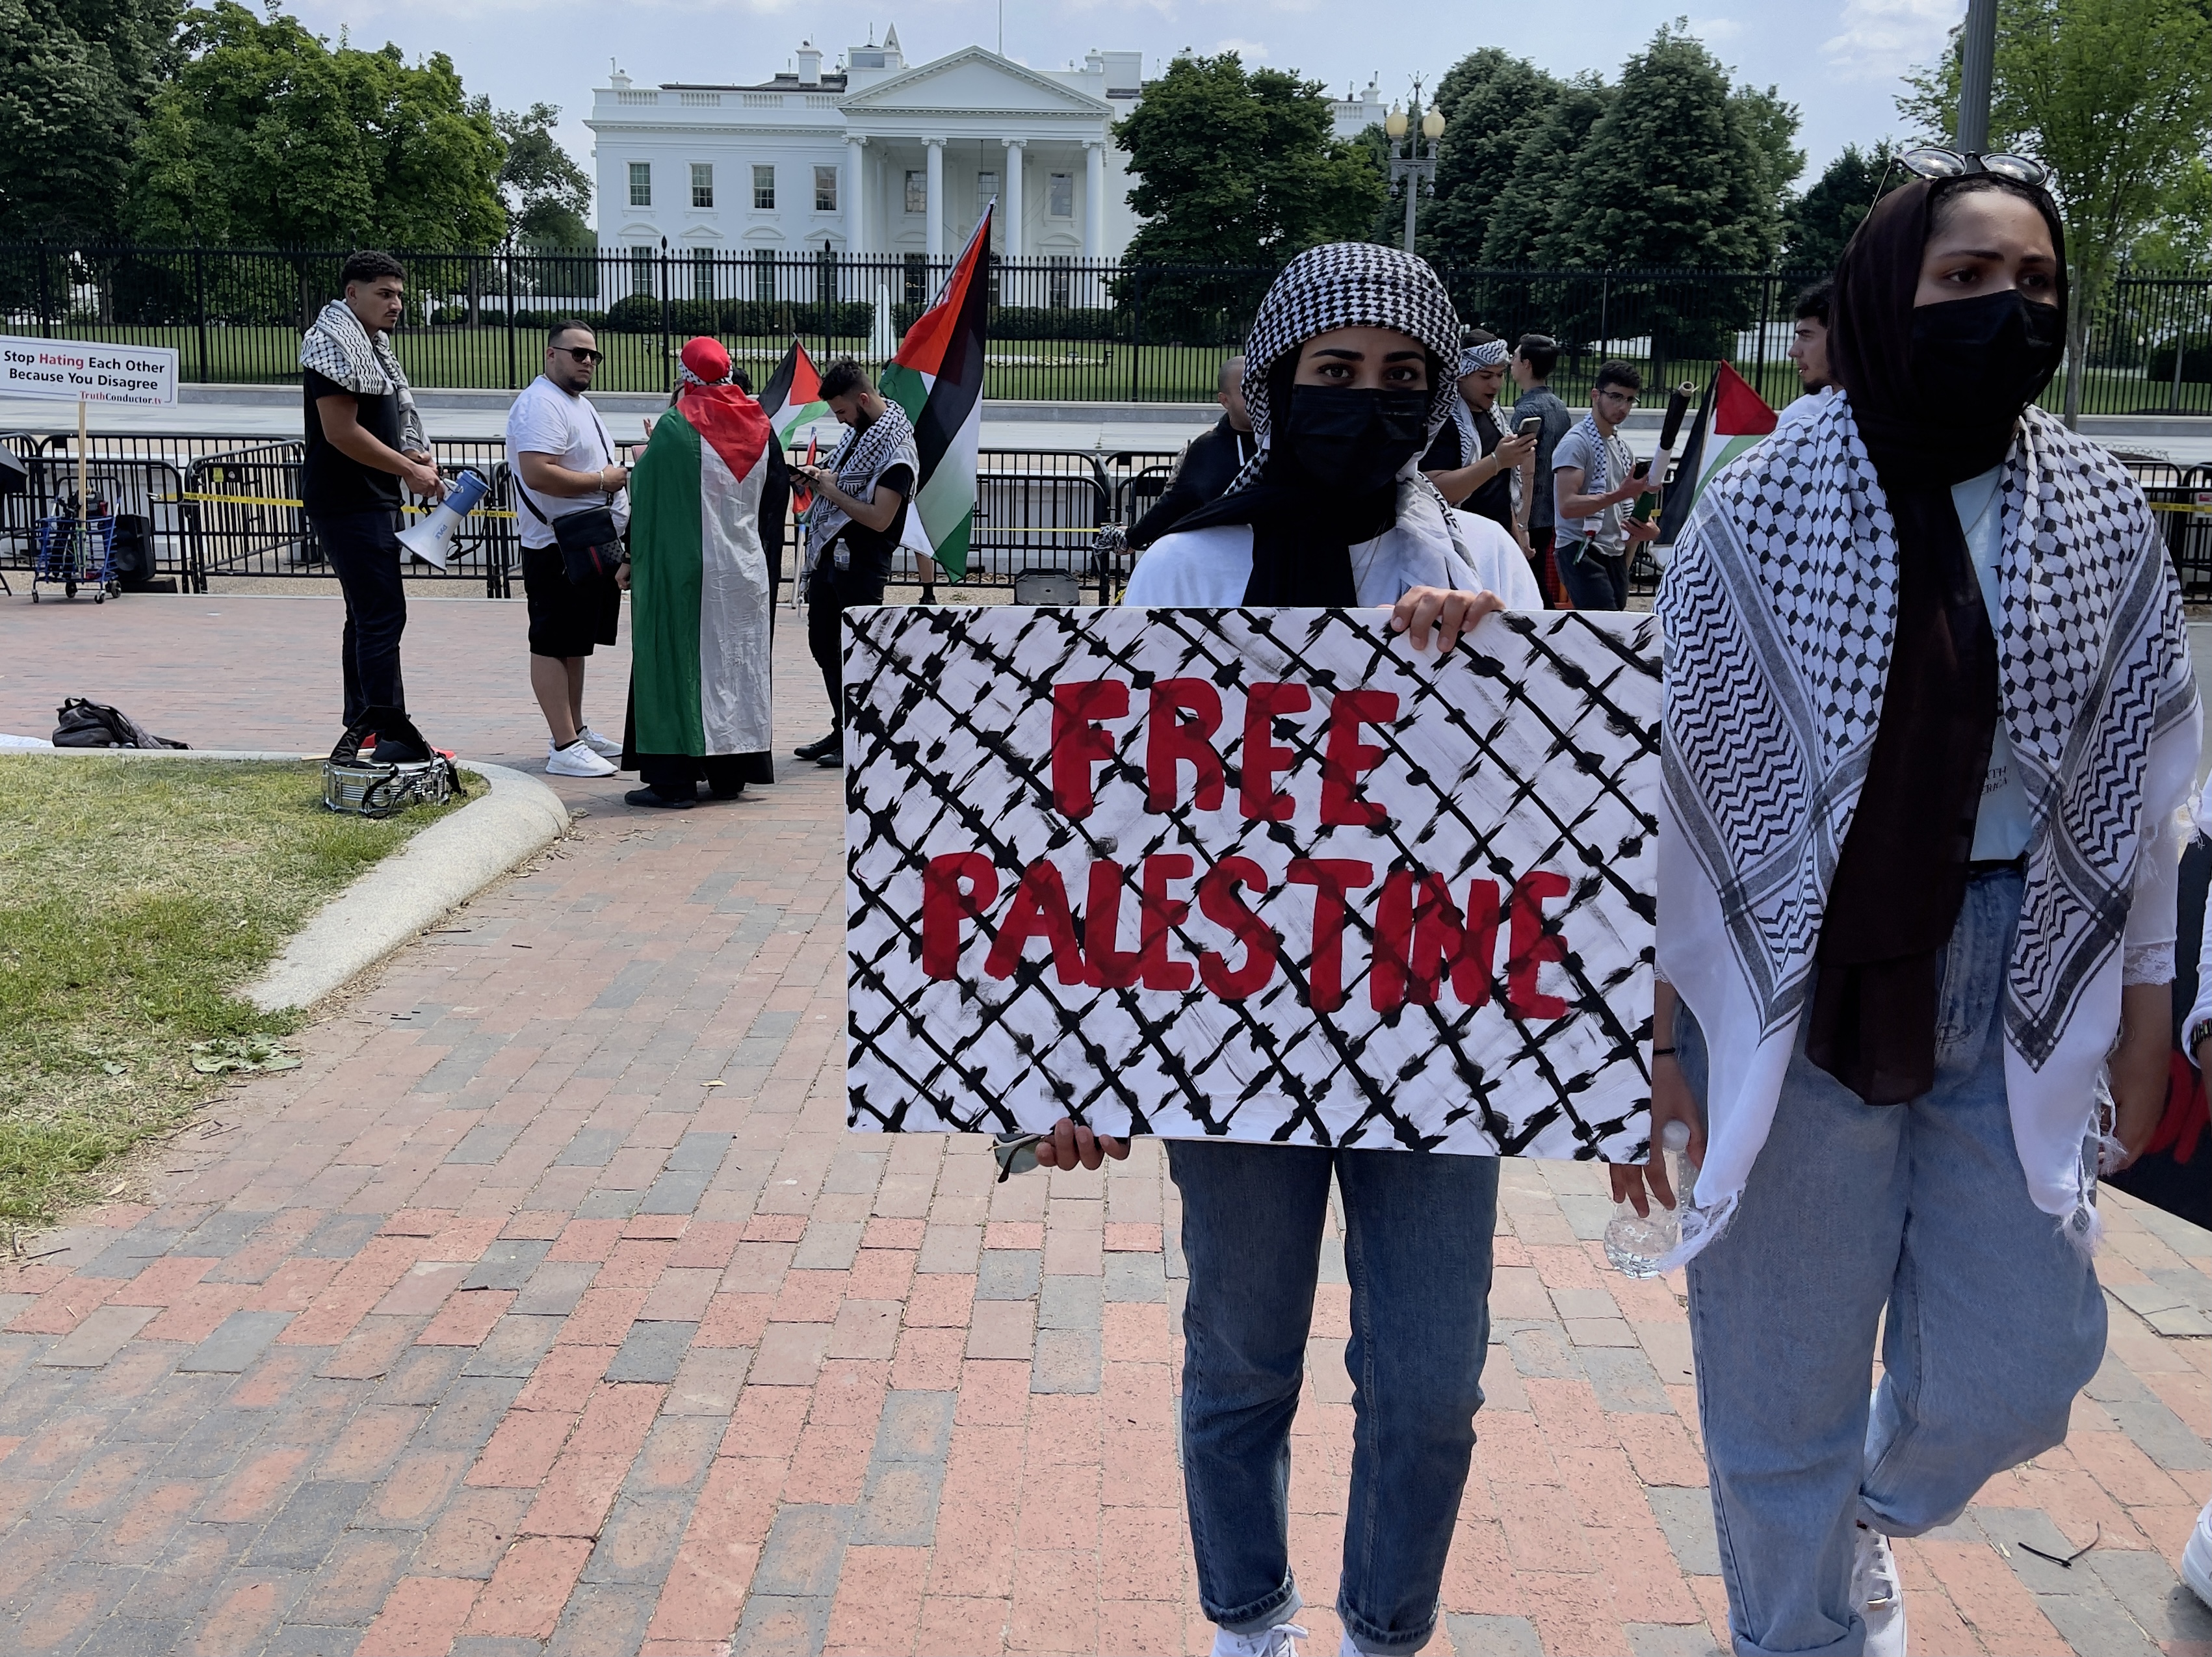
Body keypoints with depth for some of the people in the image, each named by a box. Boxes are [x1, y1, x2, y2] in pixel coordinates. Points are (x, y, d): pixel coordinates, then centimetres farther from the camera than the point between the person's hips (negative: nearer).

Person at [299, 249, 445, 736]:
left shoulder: (374, 342, 19)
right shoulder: (334, 341, -13)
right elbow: (341, 432, -20)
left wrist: (415, 457, 8)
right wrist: (410, 470, -15)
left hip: (375, 501, 11)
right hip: (349, 502, -11)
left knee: (367, 618, 14)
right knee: (383, 617, -12)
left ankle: (361, 729, 21)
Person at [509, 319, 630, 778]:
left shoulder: (577, 403, 19)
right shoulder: (541, 404, -15)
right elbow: (538, 473, -27)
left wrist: (620, 472, 13)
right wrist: (602, 480, -19)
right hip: (558, 548, -10)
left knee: (576, 643, 16)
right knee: (553, 644, -6)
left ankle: (575, 730, 26)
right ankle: (564, 748, -7)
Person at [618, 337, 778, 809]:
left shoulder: (675, 428, -11)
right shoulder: (758, 426, 6)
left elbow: (648, 498, -8)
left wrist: (635, 557, 4)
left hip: (685, 572, -6)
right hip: (746, 571, 6)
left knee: (678, 663, 0)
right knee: (737, 664, 12)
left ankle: (675, 779, -1)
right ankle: (731, 773, 17)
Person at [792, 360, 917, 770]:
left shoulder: (898, 450, -17)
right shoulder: (860, 430, 11)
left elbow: (879, 518, -23)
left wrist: (832, 490, -16)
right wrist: (817, 476, 4)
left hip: (860, 564, -9)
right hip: (828, 554, 9)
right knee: (823, 643, 15)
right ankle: (842, 731, 26)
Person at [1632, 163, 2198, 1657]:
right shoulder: (1759, 510, -7)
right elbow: (1665, 773, -6)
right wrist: (1642, 1024, -6)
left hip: (2016, 988, 3)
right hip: (1796, 980, -3)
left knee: (2022, 1362, 11)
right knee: (1784, 1376, 8)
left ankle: (1875, 1507, 46)